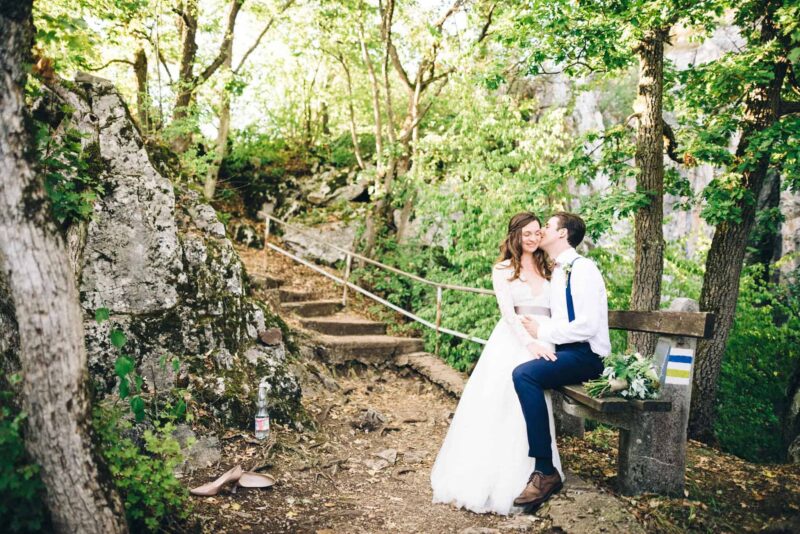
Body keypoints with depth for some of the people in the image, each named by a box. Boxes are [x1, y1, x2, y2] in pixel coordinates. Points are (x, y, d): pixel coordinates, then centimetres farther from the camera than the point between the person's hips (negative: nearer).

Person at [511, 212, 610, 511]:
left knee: (524, 374, -30)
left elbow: (587, 326, -21)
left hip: (584, 355, -9)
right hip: (563, 351, 9)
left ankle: (546, 472, -24)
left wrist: (542, 332, -13)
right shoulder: (557, 272, 16)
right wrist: (537, 337, -3)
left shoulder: (582, 268, -12)